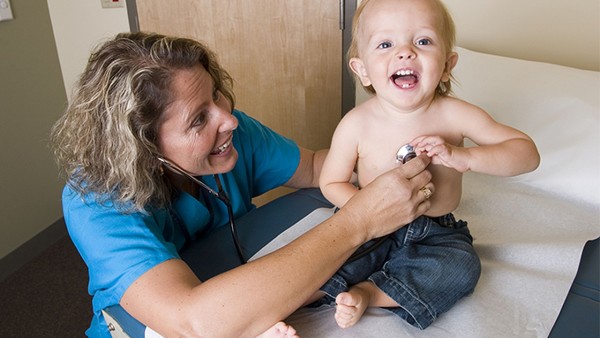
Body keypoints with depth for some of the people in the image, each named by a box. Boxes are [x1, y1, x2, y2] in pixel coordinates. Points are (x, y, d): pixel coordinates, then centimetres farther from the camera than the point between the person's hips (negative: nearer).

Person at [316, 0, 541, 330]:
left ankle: (366, 292, -20)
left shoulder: (454, 115, -15)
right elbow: (331, 182, -4)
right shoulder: (355, 125, -16)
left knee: (462, 268, -25)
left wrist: (462, 156, -30)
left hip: (438, 234, 2)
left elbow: (528, 153, -13)